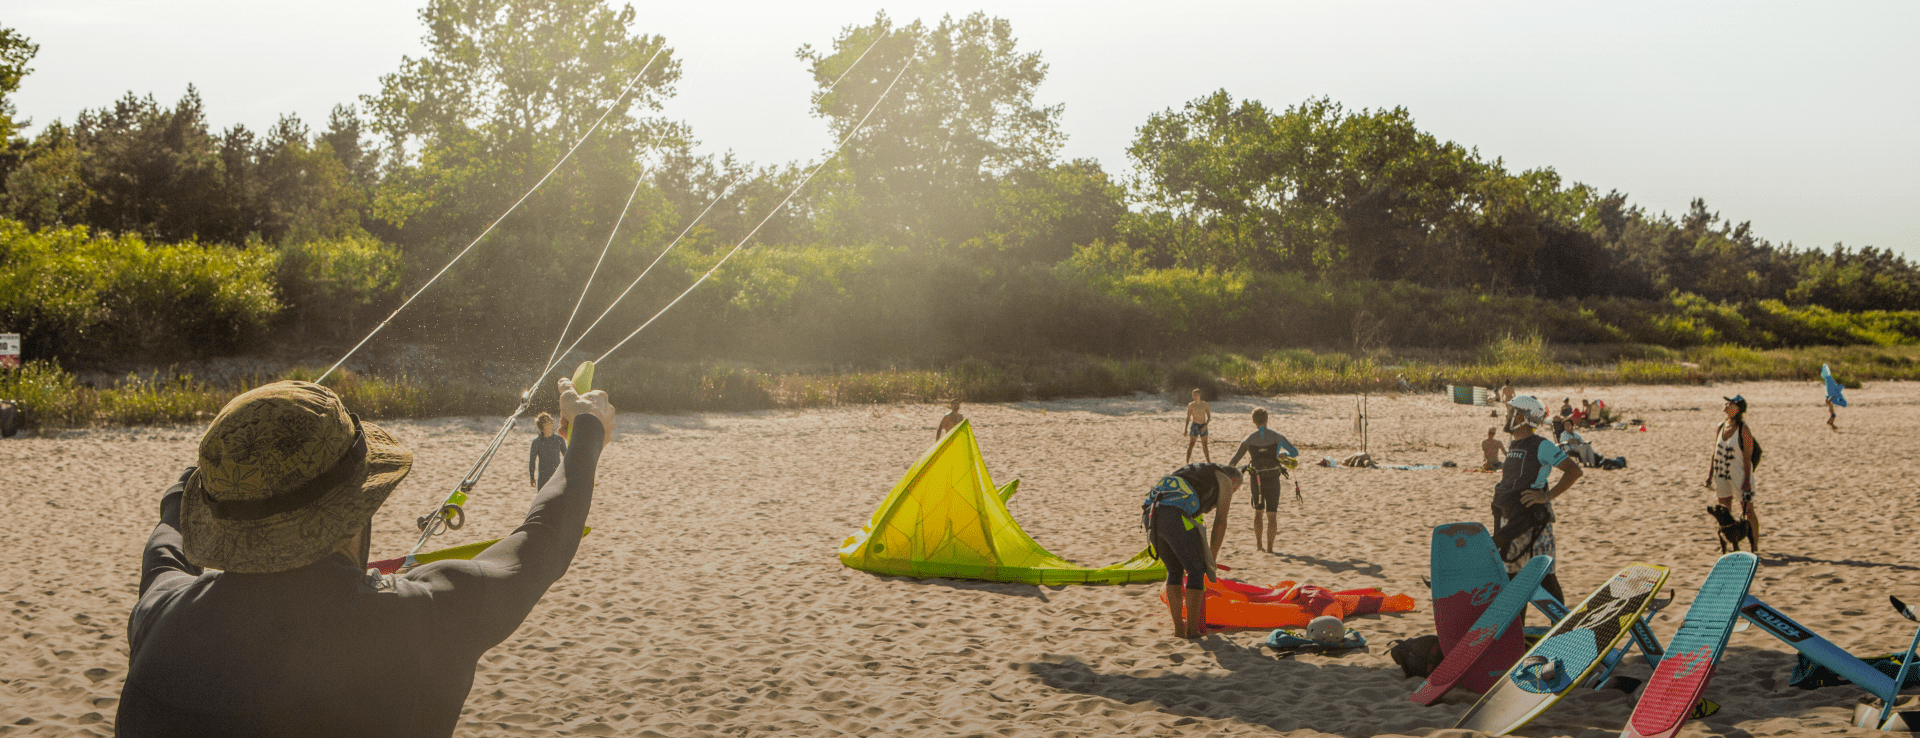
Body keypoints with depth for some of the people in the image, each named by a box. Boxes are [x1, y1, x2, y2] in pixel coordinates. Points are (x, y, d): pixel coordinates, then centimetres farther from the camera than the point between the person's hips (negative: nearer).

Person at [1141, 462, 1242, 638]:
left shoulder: (1192, 472, 41)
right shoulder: (1225, 481, 21)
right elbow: (1220, 523, 16)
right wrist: (1211, 559, 22)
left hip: (1150, 514, 7)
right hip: (1174, 517, -7)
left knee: (1175, 570, 22)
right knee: (1196, 571, 9)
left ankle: (1178, 628, 19)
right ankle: (1192, 629, 9)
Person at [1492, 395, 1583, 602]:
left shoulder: (1541, 446, -10)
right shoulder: (1513, 446, 14)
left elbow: (1575, 471, -15)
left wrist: (1547, 496, -17)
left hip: (1531, 520, -8)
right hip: (1508, 520, 8)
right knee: (1513, 574, 12)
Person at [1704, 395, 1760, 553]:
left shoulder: (1743, 430, -15)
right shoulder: (1720, 427, 3)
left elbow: (1747, 457, -15)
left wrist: (1747, 482, -17)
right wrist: (1710, 474, 11)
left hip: (1739, 473, -6)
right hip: (1721, 474, 6)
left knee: (1748, 509, -1)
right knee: (1724, 511, 12)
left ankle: (1755, 546, 8)